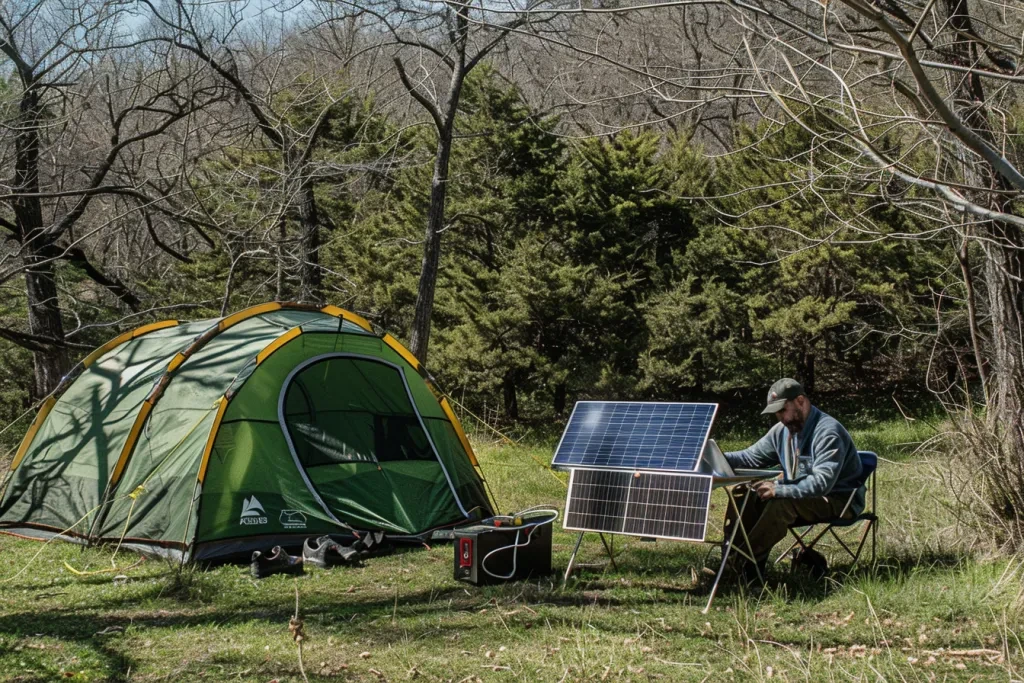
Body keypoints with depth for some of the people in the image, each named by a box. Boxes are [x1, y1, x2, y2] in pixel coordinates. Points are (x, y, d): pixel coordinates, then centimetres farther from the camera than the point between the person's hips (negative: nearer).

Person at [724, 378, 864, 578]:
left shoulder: (828, 432, -23)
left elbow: (822, 483, -33)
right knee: (744, 493, -8)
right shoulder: (782, 430, 3)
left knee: (782, 502, -34)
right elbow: (753, 456, 11)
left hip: (839, 501, -8)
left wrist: (779, 490, -38)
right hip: (800, 493, 9)